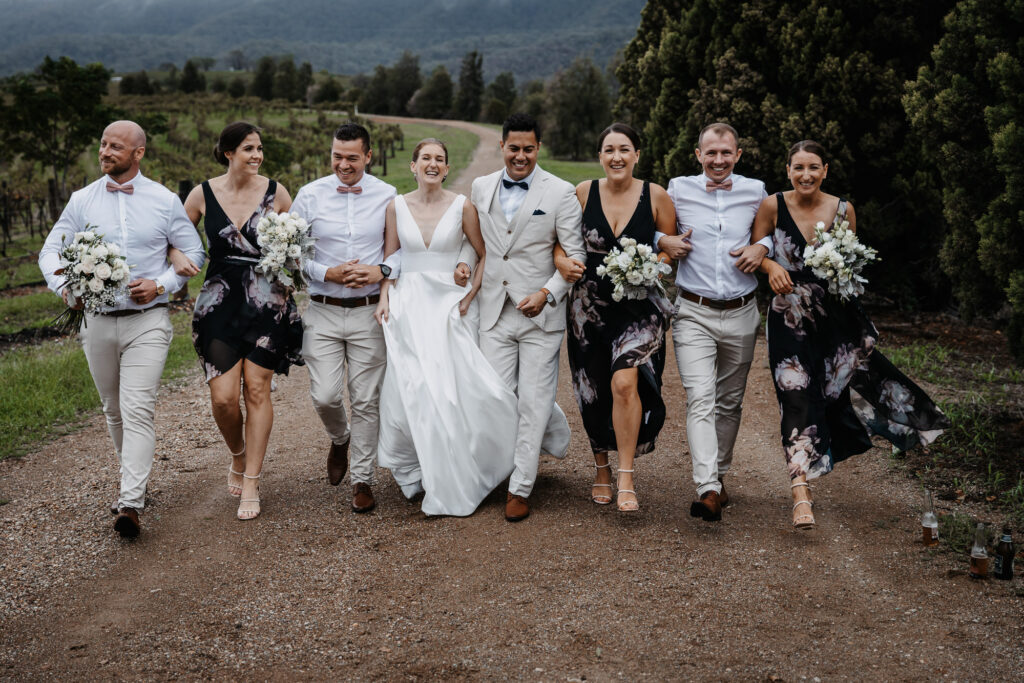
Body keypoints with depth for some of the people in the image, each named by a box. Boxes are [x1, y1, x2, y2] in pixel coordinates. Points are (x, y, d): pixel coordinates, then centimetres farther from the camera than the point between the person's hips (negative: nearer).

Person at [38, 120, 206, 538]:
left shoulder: (164, 201, 0)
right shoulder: (82, 201, 5)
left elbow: (193, 253, 7)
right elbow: (50, 251, 7)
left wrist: (161, 285, -9)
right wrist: (65, 288, -13)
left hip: (147, 320, -3)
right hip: (97, 320, 3)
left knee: (138, 410, -13)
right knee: (113, 410, 14)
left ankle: (130, 504, -17)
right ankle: (133, 475, 35)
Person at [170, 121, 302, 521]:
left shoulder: (275, 192, 0)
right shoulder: (203, 194, 1)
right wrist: (177, 257, -10)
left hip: (267, 303, 0)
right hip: (219, 303, 0)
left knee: (257, 389, -1)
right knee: (223, 397, -7)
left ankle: (251, 482, 10)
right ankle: (238, 457, 26)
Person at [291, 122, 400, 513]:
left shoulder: (387, 196, 1)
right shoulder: (310, 196, 0)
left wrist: (381, 270, -13)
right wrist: (328, 273, -12)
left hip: (369, 312, 0)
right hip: (323, 312, 0)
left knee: (366, 400, 3)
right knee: (324, 396, -4)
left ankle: (362, 479, 16)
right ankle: (339, 440, 31)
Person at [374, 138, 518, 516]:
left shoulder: (462, 206, 0)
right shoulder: (397, 206, 5)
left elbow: (485, 255, 7)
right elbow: (389, 258, 11)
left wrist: (471, 294, -4)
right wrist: (384, 297, -1)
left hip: (450, 307, -2)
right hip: (408, 308, 2)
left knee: (454, 392, -6)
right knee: (409, 393, -1)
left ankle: (451, 486, 10)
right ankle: (414, 473, 22)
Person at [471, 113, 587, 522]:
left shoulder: (560, 193, -4)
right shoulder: (481, 188, 9)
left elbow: (576, 256, -5)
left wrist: (547, 294, -17)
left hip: (540, 314, -3)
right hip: (494, 314, 3)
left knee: (533, 402, 1)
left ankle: (520, 488, 12)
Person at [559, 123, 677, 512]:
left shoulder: (656, 196, -3)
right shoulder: (584, 192, 0)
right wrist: (562, 258, -12)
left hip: (639, 305, -2)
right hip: (590, 304, 2)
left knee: (625, 382, -21)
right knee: (593, 392, 9)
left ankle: (626, 480, -10)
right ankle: (602, 468, 31)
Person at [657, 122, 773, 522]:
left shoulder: (755, 192, 5)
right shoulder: (678, 190, 2)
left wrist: (762, 248, -2)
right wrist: (663, 240, -6)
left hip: (741, 315, 2)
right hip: (694, 313, -2)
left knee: (729, 402, 12)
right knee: (700, 399, -15)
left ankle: (718, 474, 30)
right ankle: (708, 490, -22)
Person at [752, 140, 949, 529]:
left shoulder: (843, 210, 2)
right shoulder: (772, 207, -4)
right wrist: (771, 266, -16)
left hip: (837, 315, 3)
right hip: (791, 317, -2)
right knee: (797, 399, -9)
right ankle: (801, 496, -7)